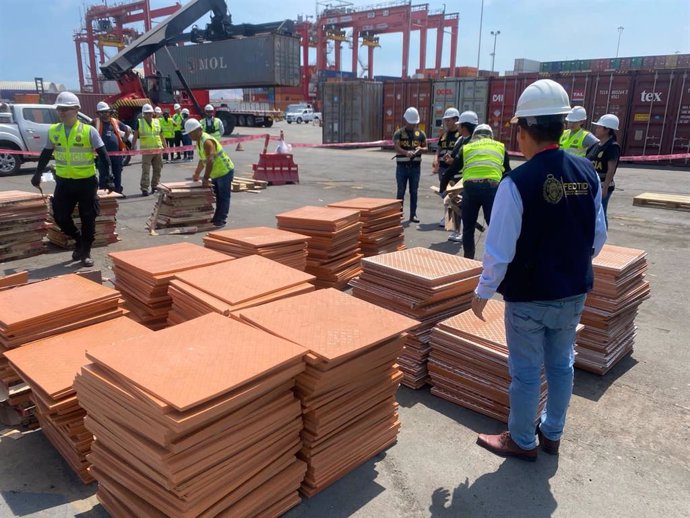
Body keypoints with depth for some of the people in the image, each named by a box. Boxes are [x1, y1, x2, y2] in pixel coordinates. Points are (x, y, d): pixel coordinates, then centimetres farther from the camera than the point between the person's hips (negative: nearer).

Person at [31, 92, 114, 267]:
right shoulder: (53, 131, 4)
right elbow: (46, 154, 16)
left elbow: (103, 155, -9)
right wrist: (38, 174, 19)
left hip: (86, 182, -4)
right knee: (60, 216, 3)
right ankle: (78, 240, 29)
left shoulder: (89, 131, -9)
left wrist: (107, 178, -16)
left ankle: (86, 252, 17)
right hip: (63, 182, 4)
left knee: (88, 219, 2)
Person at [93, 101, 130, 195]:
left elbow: (128, 129, 23)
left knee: (117, 173, 11)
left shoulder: (115, 122, 11)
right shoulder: (96, 123, 0)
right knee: (104, 174, 0)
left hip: (117, 152, 4)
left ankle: (118, 191, 22)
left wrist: (124, 139, 13)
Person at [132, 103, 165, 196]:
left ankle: (155, 186, 23)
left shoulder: (157, 122, 11)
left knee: (157, 170, 11)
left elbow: (161, 135, 17)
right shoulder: (139, 122, 2)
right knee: (145, 170, -8)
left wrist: (165, 146, 14)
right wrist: (133, 147, -6)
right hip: (146, 150, -4)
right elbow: (135, 136, 1)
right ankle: (144, 189, -8)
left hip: (158, 150, 4)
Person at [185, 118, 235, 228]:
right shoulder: (199, 141, 7)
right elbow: (202, 159, 19)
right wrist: (196, 174, 24)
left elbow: (210, 161, -30)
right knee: (217, 196, 15)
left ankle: (221, 220, 1)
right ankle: (217, 218, 22)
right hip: (216, 173, 10)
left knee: (223, 197, -3)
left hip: (225, 171, -10)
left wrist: (205, 178, -28)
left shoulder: (207, 141, -24)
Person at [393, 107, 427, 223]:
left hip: (415, 166, 2)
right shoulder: (399, 133, -2)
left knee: (414, 191, 6)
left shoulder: (420, 134, 8)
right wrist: (406, 152, -38)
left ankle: (413, 214, 12)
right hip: (402, 166, -2)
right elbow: (396, 147, -17)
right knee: (401, 191, 2)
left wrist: (420, 149, -11)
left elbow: (425, 147, 14)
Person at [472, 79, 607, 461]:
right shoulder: (587, 173, -3)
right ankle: (552, 434, 39)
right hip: (573, 293, 6)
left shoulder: (517, 182, -22)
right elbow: (598, 237, 5)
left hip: (528, 296, -6)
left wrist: (483, 292, -5)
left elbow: (499, 250, -19)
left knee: (526, 371, 10)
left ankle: (522, 441, 29)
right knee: (561, 364, 21)